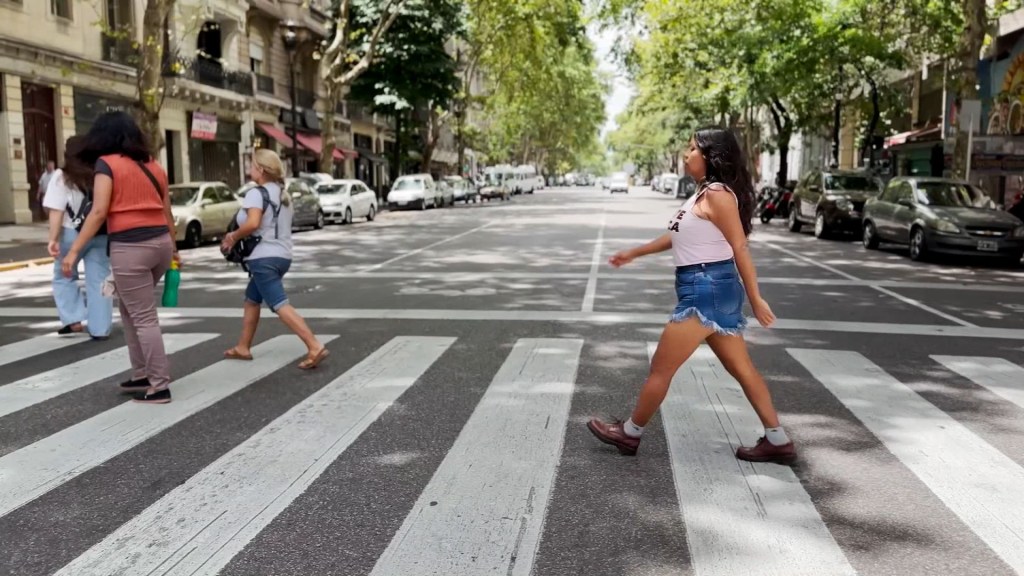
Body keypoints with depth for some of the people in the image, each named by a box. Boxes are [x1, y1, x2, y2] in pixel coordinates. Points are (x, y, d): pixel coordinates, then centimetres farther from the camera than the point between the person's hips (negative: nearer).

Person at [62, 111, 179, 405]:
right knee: (130, 309, 22)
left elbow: (99, 211, -12)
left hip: (130, 246, -7)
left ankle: (160, 386, 4)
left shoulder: (107, 163, -2)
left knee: (144, 317, 0)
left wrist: (74, 250, -11)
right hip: (160, 242, 7)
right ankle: (142, 375, 25)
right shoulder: (153, 165, 14)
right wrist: (173, 247, 29)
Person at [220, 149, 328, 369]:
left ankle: (315, 347, -25)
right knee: (251, 300, 22)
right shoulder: (282, 194, 15)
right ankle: (243, 348, 30)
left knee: (280, 305, -15)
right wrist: (237, 236, 14)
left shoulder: (256, 193, -12)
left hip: (264, 258, -10)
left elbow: (252, 223, -28)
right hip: (282, 255, 10)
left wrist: (233, 237, -9)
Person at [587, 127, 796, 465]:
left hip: (707, 289, -10)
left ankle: (629, 434, 15)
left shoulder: (717, 194, -14)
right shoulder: (704, 194, 15)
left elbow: (740, 249, -15)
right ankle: (778, 441, 18)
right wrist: (634, 253, 31)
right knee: (742, 369, 12)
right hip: (705, 290, 10)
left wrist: (755, 300, -14)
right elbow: (677, 237, 25)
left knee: (661, 368, 2)